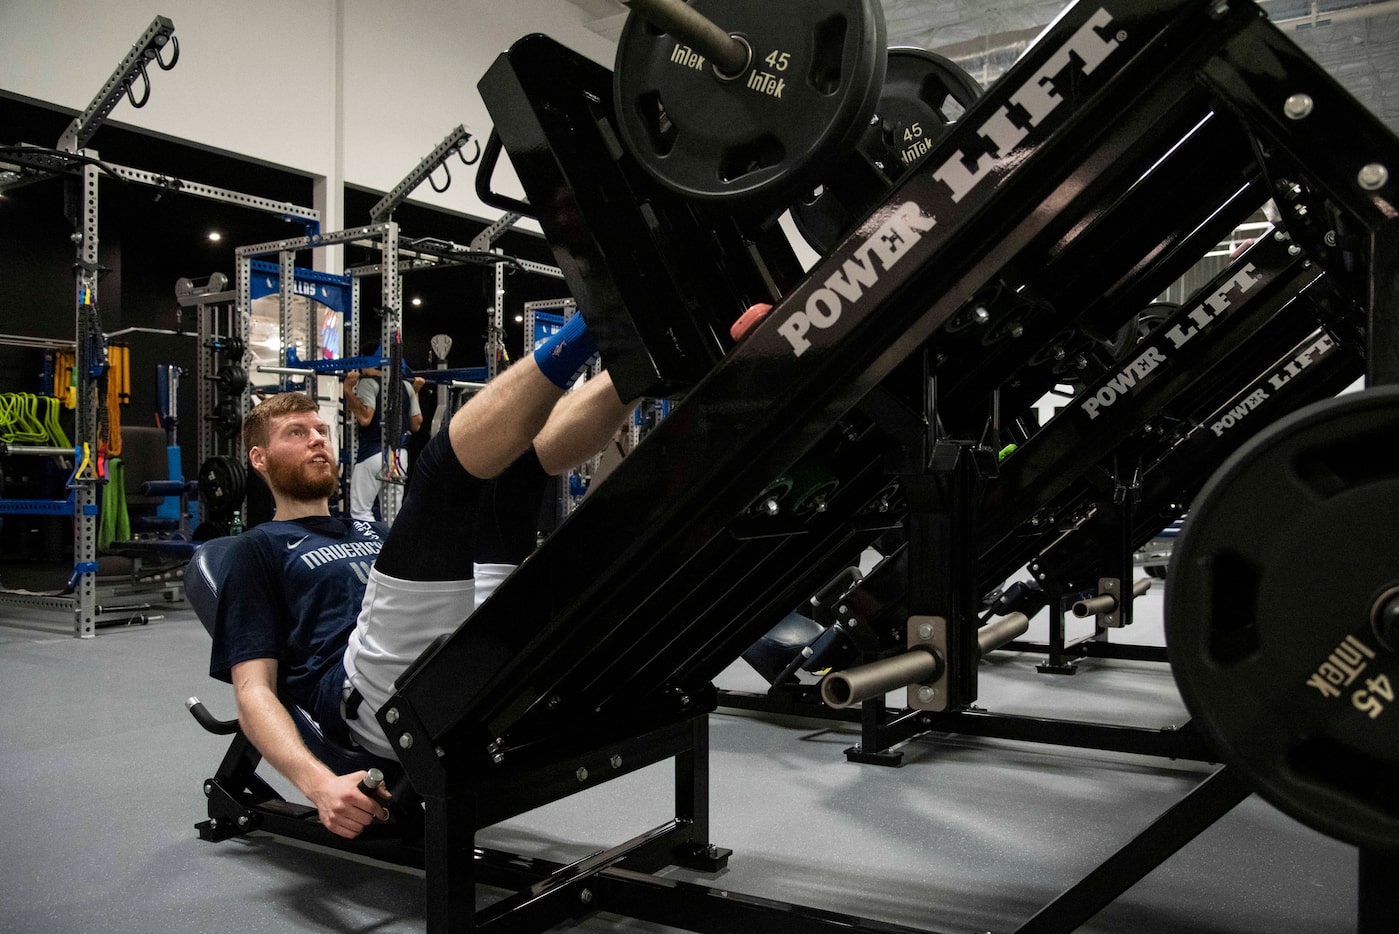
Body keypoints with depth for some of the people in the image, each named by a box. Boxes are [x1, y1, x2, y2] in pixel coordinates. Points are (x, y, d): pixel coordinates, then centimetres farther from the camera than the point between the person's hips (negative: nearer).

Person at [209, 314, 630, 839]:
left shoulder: (373, 530, 40)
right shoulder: (261, 549, 21)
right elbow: (254, 691, 7)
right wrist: (318, 784, -13)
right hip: (376, 689, -5)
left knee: (525, 445, -2)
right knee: (451, 460, -21)